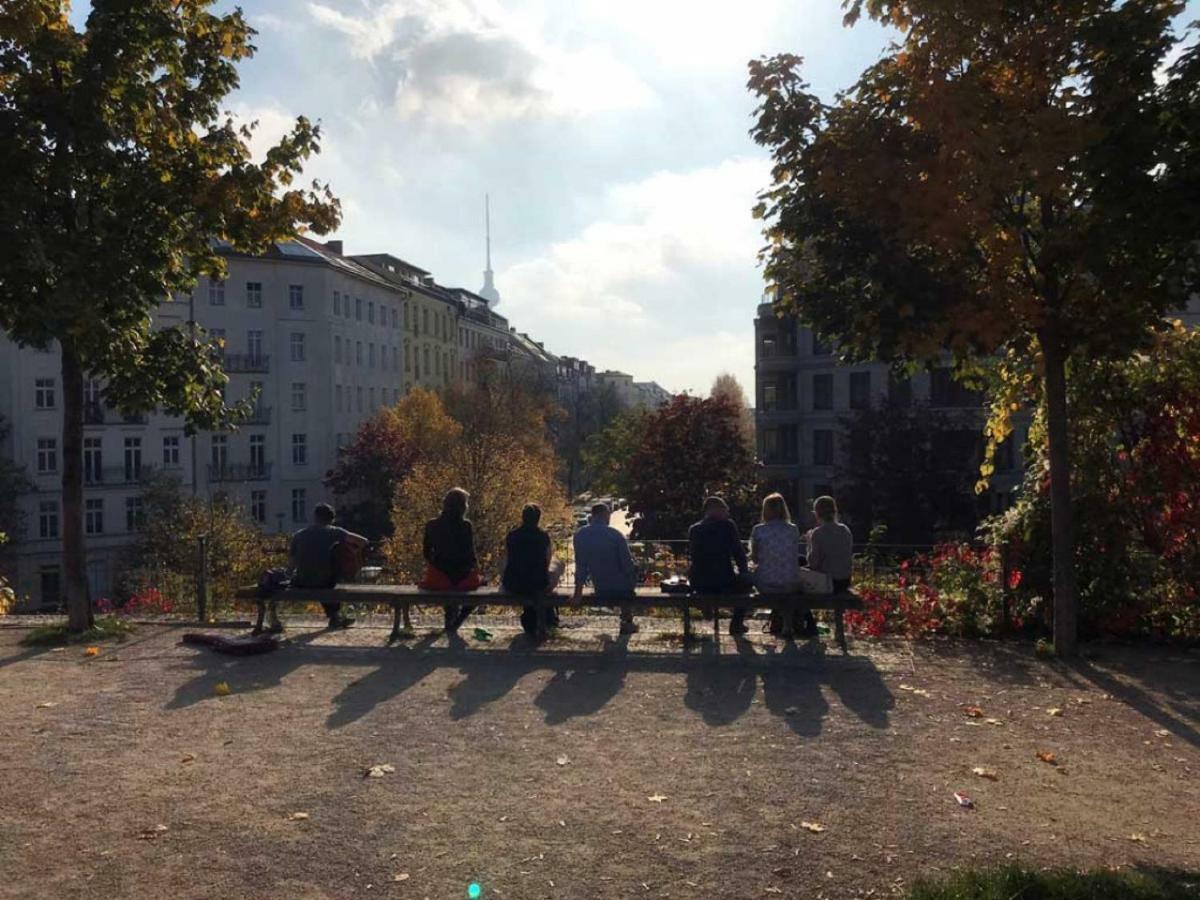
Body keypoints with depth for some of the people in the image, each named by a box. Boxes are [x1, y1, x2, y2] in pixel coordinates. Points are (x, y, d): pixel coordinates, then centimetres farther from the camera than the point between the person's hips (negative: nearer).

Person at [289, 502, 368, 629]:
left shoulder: (298, 535, 3)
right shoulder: (334, 531, -3)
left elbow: (293, 564, 7)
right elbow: (363, 541, -10)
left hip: (302, 584, 1)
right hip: (325, 583, -1)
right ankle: (336, 616, 36)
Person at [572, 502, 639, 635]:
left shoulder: (580, 535, -10)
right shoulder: (616, 535, -21)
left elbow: (581, 565, -2)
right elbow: (627, 564, -14)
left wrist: (578, 592, 5)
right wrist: (632, 583, 5)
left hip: (600, 591, 4)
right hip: (621, 589, -4)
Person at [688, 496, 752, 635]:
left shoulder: (694, 529, 7)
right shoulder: (727, 525, -3)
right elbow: (738, 552, -3)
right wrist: (744, 570, 12)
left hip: (698, 585, 4)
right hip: (723, 582, -4)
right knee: (746, 580, 27)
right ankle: (737, 623, 23)